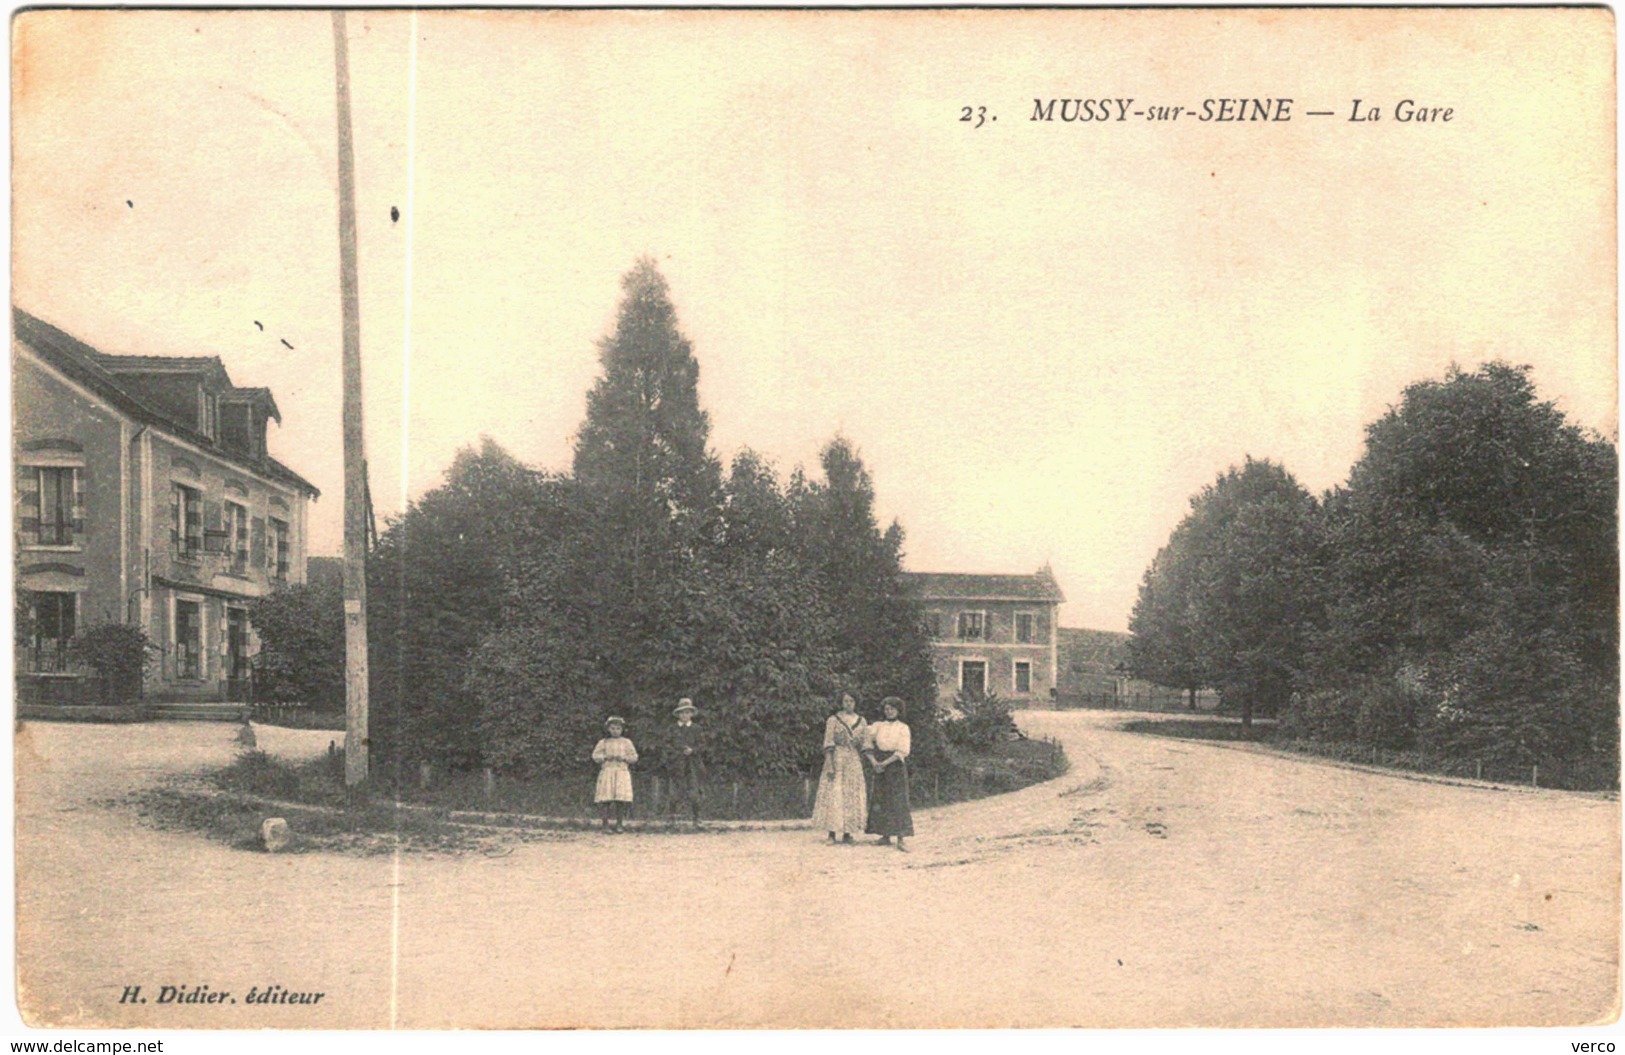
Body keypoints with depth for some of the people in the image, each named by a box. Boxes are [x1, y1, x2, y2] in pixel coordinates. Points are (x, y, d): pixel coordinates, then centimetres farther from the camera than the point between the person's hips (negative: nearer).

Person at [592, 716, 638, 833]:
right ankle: (605, 824, -3)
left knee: (621, 799, -8)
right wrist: (606, 757, -10)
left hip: (622, 772, 0)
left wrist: (624, 758, -8)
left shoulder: (626, 742, 12)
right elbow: (595, 755, 6)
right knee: (606, 799, -8)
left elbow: (634, 756, 9)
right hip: (607, 772, 0)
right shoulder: (603, 742, 11)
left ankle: (619, 824, 2)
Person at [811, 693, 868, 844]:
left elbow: (865, 745, 9)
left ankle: (847, 833, 9)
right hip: (837, 760, -3)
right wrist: (830, 766, -13)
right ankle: (832, 834, -4)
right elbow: (828, 745, -5)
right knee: (833, 796, -7)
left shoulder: (861, 721, 9)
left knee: (852, 797, 2)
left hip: (855, 763, 3)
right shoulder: (833, 720, -1)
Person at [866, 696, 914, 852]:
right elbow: (867, 742, 6)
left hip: (896, 765, -3)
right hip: (880, 766, 3)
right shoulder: (878, 726, 10)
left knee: (898, 801, -8)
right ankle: (885, 836, 10)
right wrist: (873, 762, -7)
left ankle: (900, 840, -13)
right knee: (881, 800, 2)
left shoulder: (903, 728, 2)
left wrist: (885, 763, -12)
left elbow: (903, 751, -6)